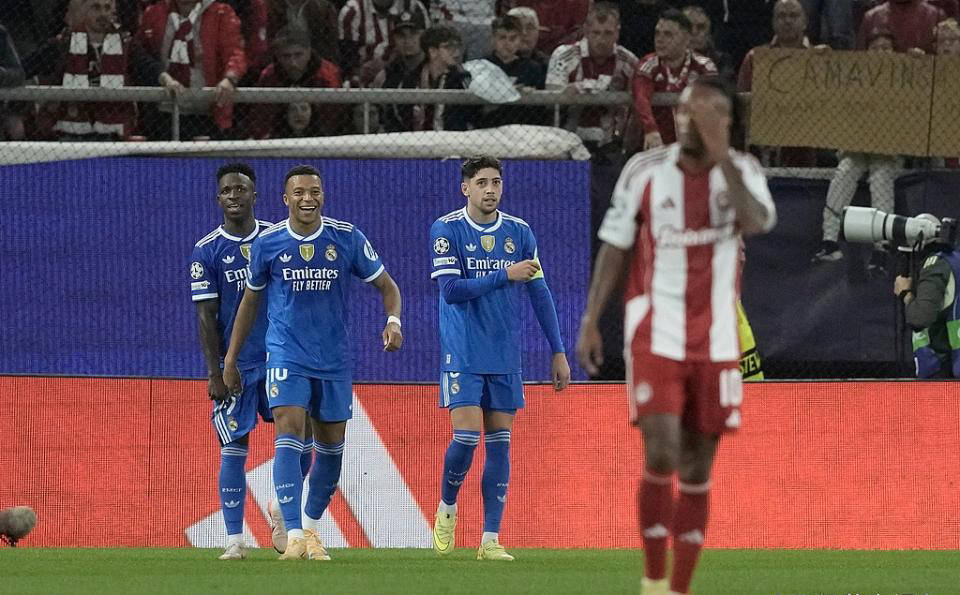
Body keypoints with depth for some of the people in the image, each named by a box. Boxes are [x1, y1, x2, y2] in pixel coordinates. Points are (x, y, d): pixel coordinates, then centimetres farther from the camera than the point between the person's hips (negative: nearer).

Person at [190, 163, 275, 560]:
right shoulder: (206, 252, -3)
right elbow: (206, 316, -4)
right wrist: (214, 373, -10)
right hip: (235, 363, -3)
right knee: (234, 450, -4)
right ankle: (235, 540, -2)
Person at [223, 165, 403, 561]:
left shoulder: (347, 238, -4)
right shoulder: (268, 242, -2)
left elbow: (386, 285, 5)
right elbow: (250, 300, 11)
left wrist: (393, 321, -16)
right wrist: (230, 358, 12)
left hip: (334, 360, 2)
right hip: (286, 354, -2)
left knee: (331, 447, 9)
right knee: (289, 435, -18)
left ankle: (311, 526, 29)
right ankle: (293, 535, -23)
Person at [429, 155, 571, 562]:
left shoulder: (519, 232, 5)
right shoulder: (446, 230, -6)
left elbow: (540, 293, 9)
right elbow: (451, 289, -14)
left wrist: (558, 352, 6)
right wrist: (505, 275, -20)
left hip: (505, 359, 4)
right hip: (463, 356, -3)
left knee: (499, 443, 1)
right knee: (467, 436, -13)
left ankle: (490, 539, 4)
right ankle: (447, 506, 15)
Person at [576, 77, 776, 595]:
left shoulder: (741, 170, 0)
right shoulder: (644, 171, -1)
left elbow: (757, 221, -22)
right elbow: (615, 247, 5)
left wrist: (719, 153, -28)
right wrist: (590, 320, 0)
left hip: (715, 343, 2)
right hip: (655, 334, -2)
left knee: (698, 470, 6)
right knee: (661, 456, -15)